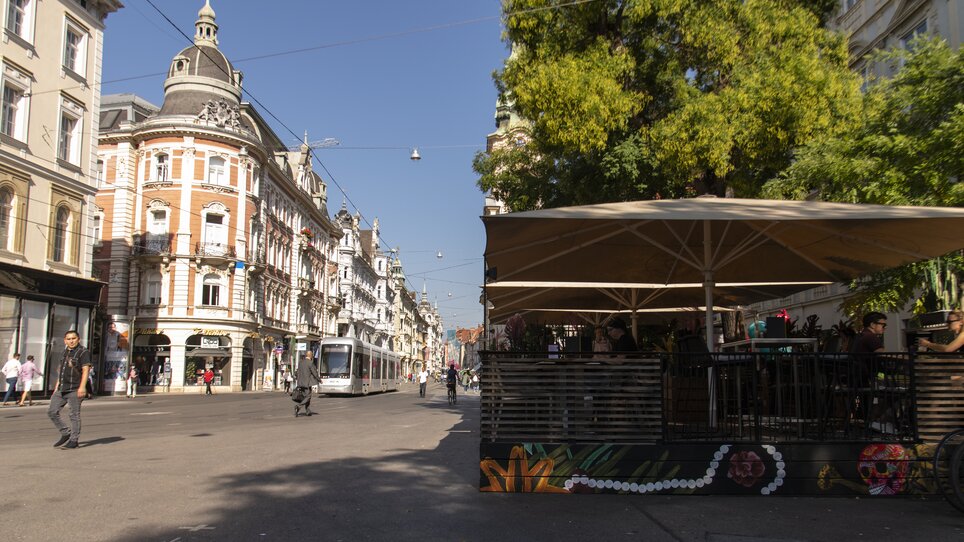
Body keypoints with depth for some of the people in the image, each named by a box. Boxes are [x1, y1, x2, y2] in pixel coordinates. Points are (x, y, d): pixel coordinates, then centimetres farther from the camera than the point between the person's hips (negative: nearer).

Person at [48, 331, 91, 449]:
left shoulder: (83, 352, -7)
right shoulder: (66, 352, 17)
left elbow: (85, 370, -14)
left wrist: (82, 387, -22)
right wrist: (58, 384, 22)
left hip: (74, 390, -8)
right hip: (61, 389, 8)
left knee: (74, 415, -2)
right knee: (52, 412, 5)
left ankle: (74, 440, 6)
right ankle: (66, 433, 17)